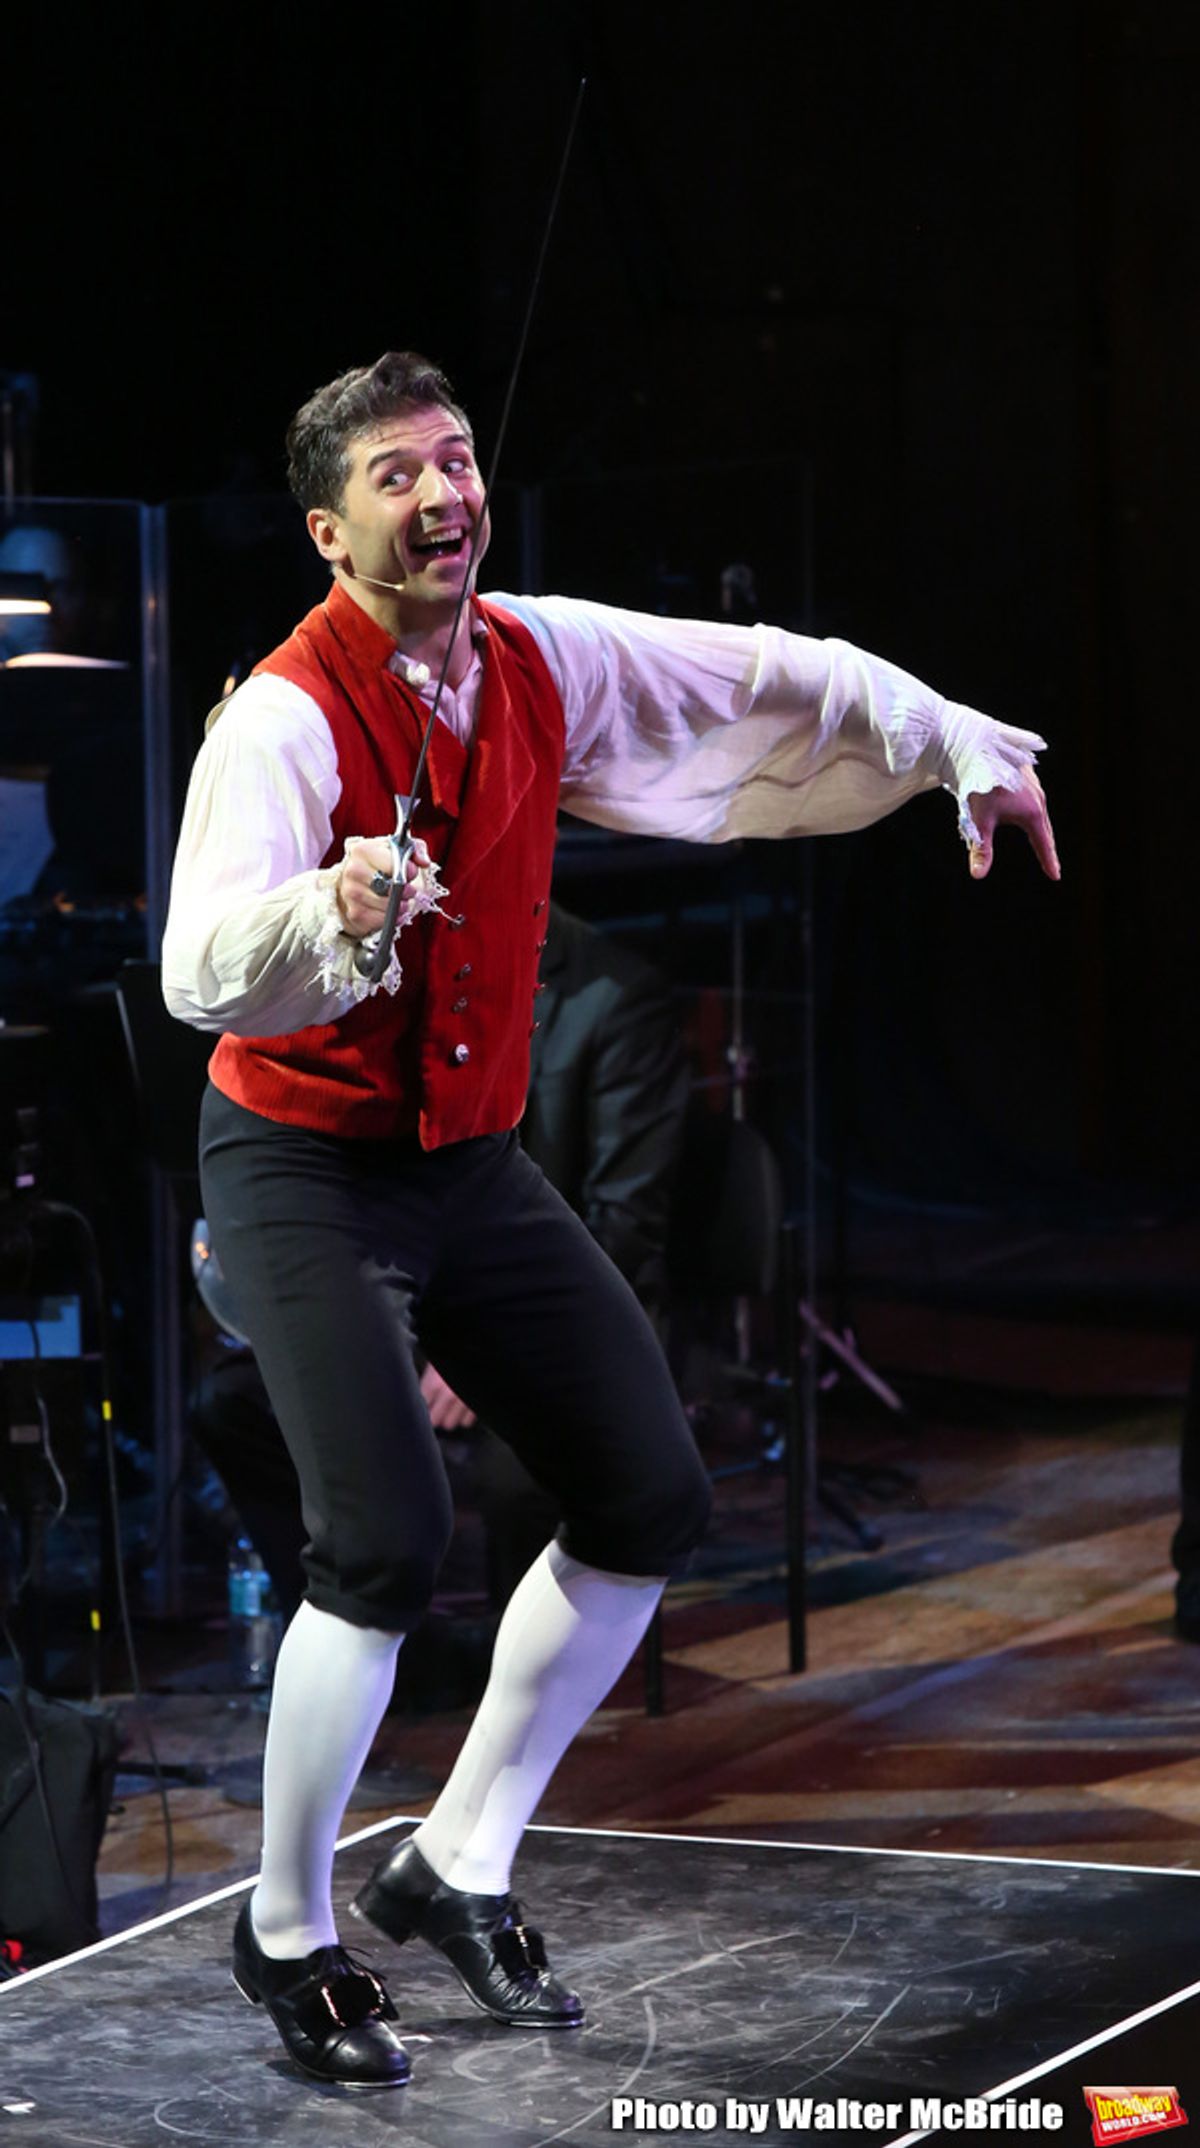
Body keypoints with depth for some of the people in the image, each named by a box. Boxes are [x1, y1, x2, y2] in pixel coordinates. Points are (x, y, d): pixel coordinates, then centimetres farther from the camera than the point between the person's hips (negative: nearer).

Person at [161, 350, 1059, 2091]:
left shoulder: (544, 659, -4)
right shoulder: (286, 718, -23)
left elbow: (773, 678, 10)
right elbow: (196, 972, -36)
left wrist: (962, 749, 7)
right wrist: (332, 913, -55)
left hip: (472, 1158, 7)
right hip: (304, 1173, -7)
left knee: (651, 1506, 6)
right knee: (386, 1542, -20)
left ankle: (459, 1866, 20)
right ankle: (288, 1938, 1)